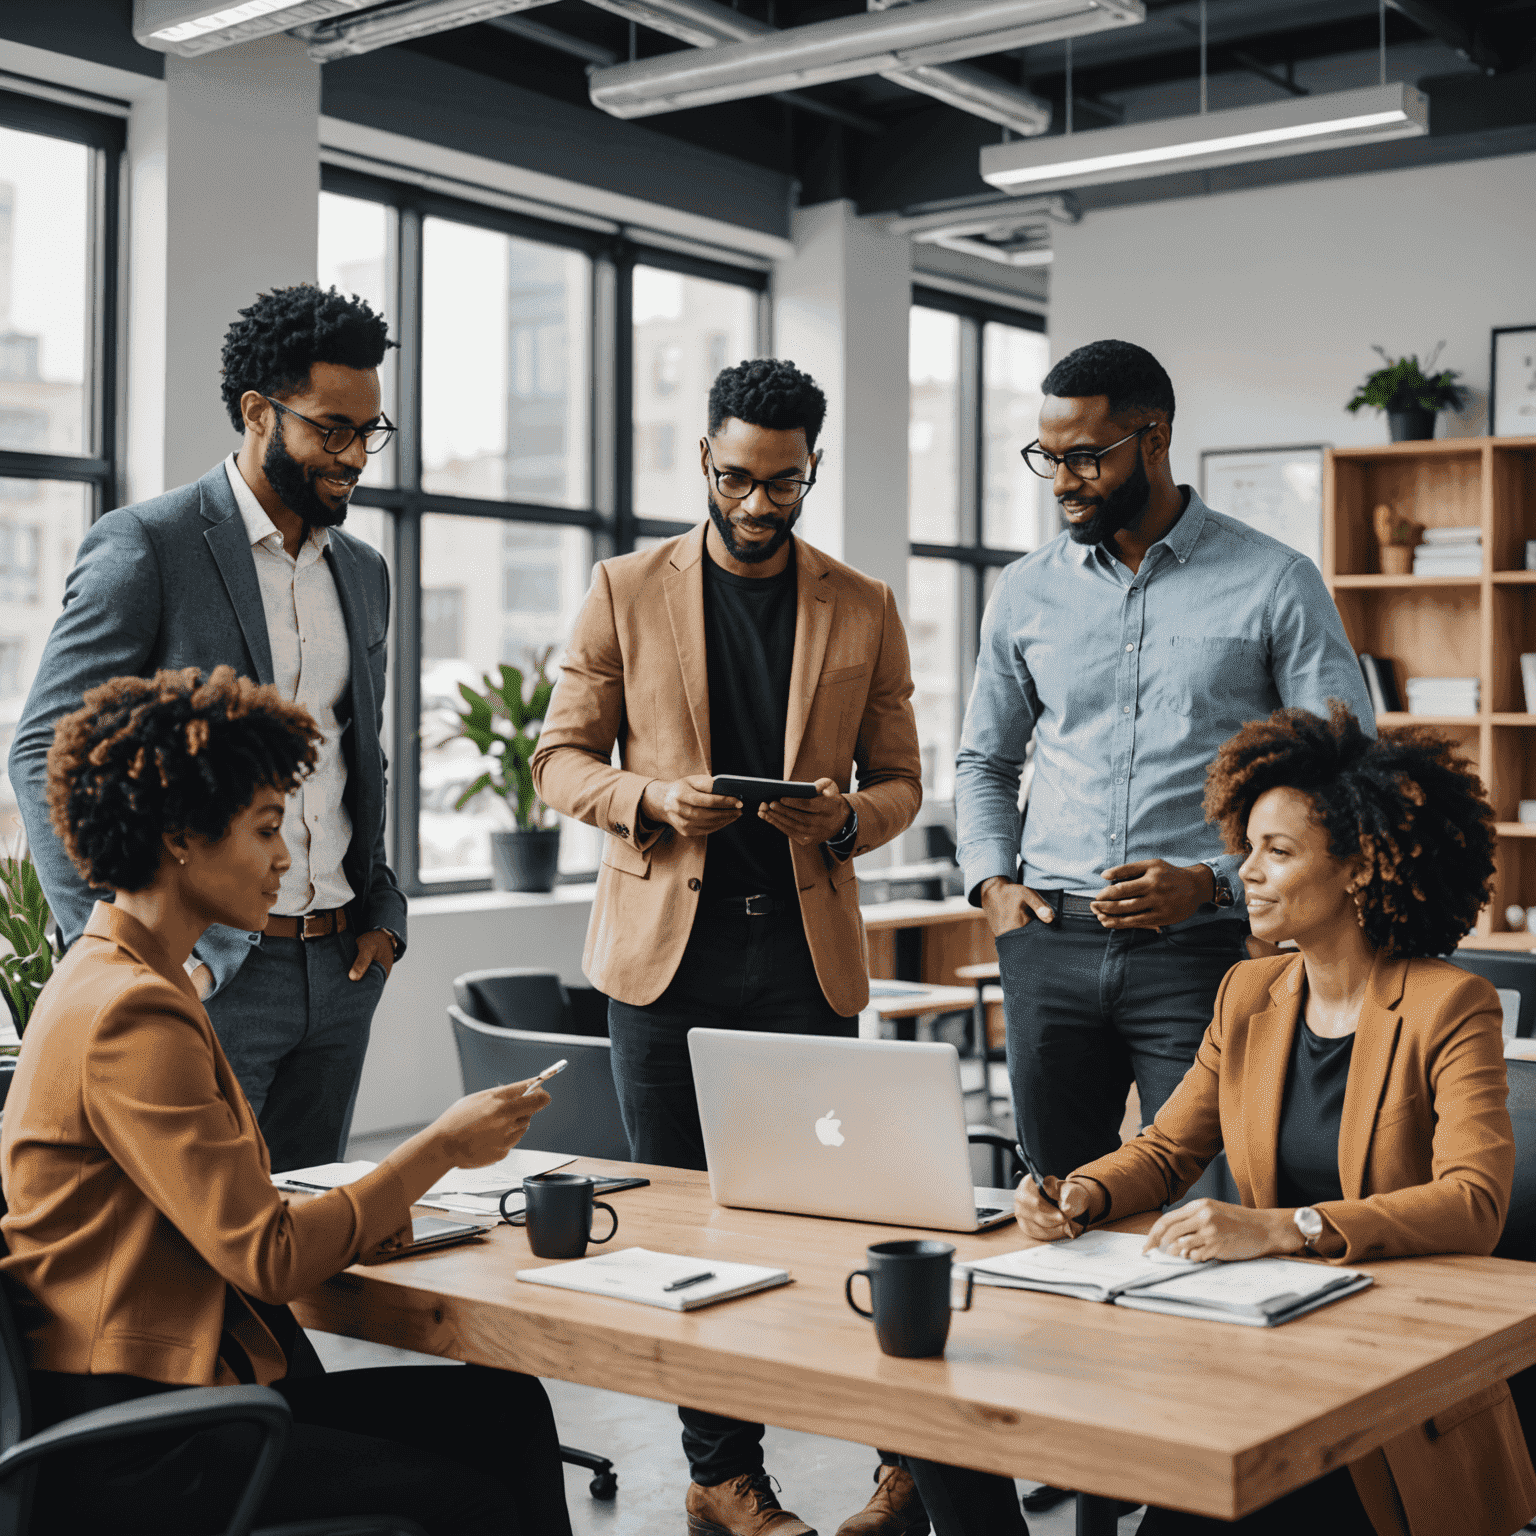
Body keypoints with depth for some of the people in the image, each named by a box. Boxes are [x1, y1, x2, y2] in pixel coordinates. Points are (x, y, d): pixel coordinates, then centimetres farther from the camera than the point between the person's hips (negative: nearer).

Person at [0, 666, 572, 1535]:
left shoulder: (139, 982, 16)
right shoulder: (128, 1015, -18)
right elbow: (266, 1257, -19)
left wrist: (363, 1218, 0)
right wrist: (439, 1149, -10)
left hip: (191, 1385, 10)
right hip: (123, 1445, -10)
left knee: (506, 1408, -2)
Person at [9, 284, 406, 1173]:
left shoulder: (365, 573, 15)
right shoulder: (144, 549, -6)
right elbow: (47, 754, -9)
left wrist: (381, 912, 10)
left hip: (339, 968, 6)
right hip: (205, 971, -6)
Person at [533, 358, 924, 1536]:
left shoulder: (865, 611, 8)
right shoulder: (626, 592, 5)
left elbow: (901, 781, 10)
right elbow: (562, 759, 5)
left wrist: (846, 817, -12)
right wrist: (649, 799, -15)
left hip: (805, 949, 0)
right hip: (667, 947, 1)